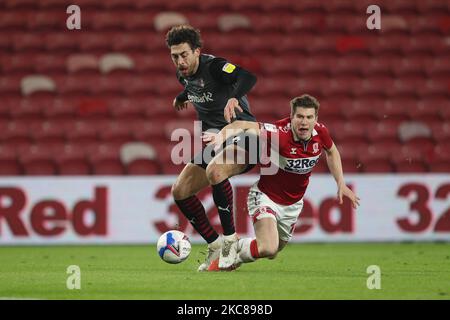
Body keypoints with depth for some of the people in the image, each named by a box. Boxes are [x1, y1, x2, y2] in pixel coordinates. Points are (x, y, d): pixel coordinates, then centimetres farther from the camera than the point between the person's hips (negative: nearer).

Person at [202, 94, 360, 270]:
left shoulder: (320, 132, -14)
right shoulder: (280, 133, -31)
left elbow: (331, 152, 8)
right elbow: (244, 125, -34)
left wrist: (341, 184, 5)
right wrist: (221, 135, -53)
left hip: (292, 204, 6)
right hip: (266, 197, -6)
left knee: (272, 253, 20)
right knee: (268, 248, -28)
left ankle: (238, 246, 50)